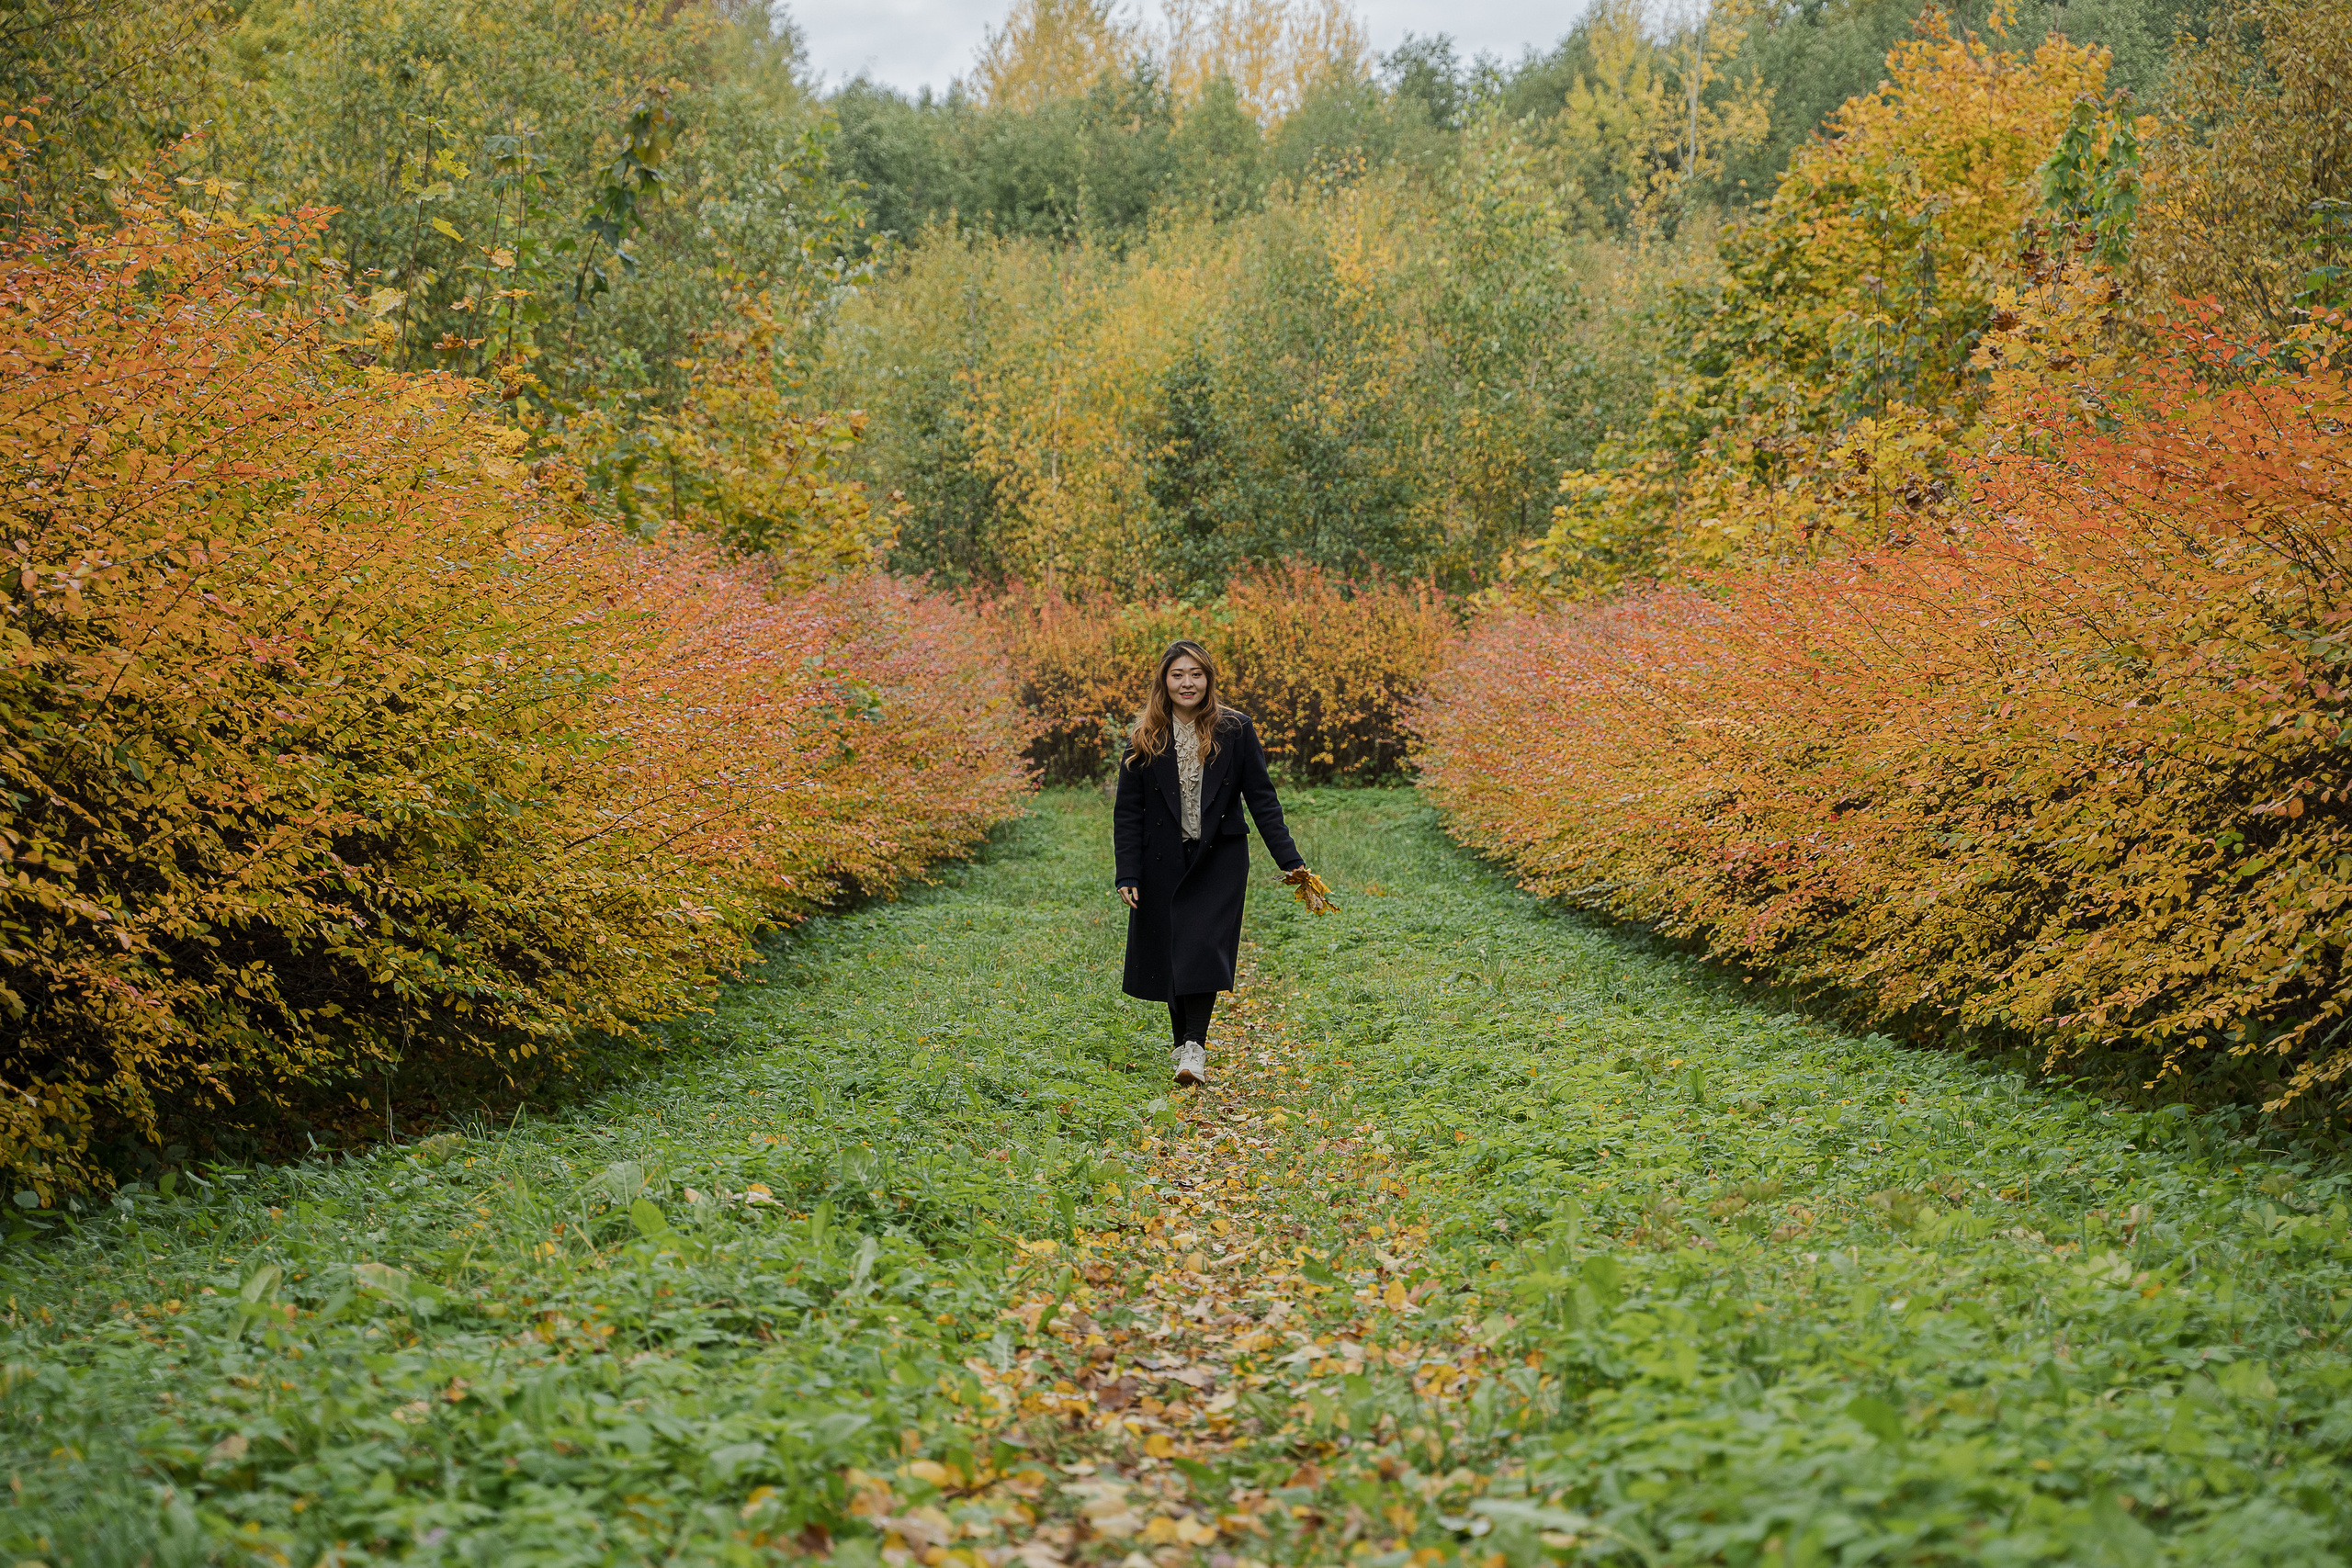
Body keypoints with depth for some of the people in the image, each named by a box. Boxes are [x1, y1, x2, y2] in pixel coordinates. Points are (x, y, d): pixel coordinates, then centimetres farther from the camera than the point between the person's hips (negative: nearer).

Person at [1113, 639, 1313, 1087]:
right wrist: (1128, 875, -6)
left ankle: (1194, 1050, -16)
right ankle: (1182, 1039, 25)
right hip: (1165, 863, 2)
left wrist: (1290, 861, -6)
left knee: (1203, 945, -14)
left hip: (1219, 858, -2)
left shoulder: (1235, 730, -1)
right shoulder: (1145, 740, 1)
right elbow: (1128, 812, 1)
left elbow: (1261, 798, 0)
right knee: (1170, 948, 7)